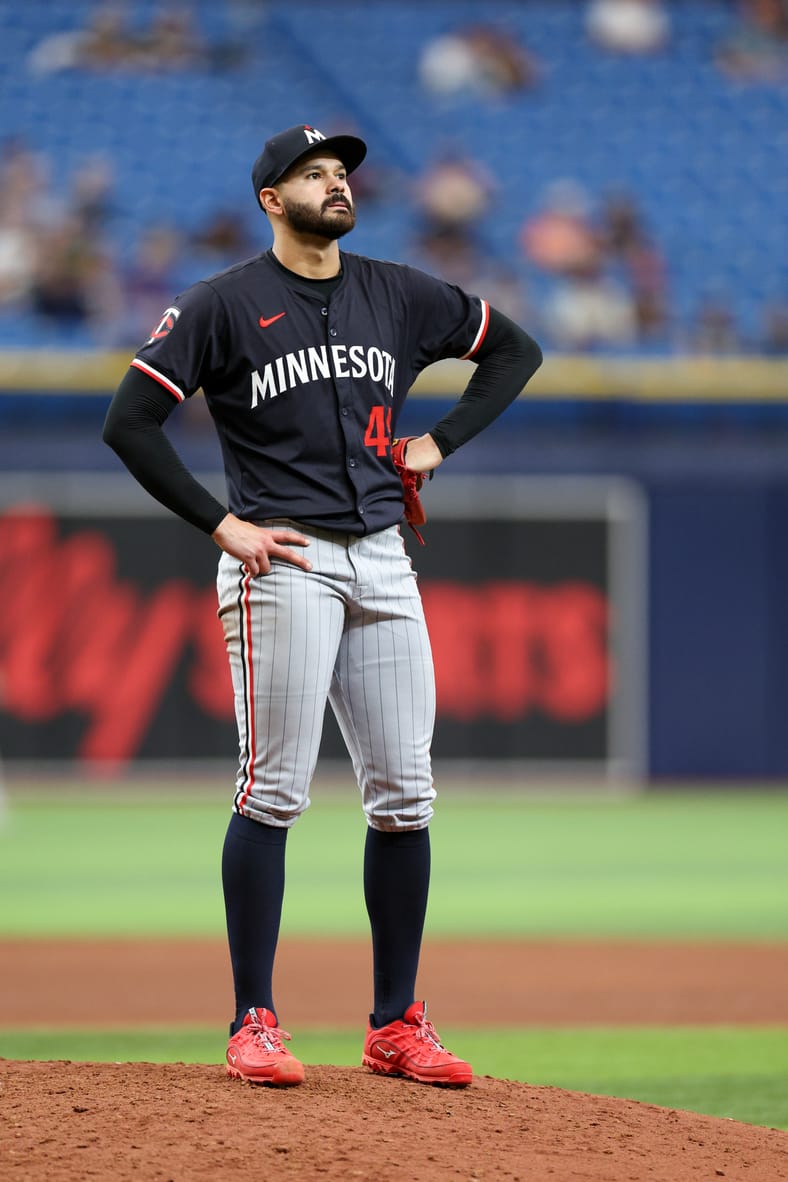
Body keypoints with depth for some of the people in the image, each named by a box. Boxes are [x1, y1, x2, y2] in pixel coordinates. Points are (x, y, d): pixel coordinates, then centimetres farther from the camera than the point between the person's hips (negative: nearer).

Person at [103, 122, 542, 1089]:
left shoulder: (398, 295, 13)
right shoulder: (225, 304, -1)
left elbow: (515, 349, 25)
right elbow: (128, 423, -5)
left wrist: (439, 442, 12)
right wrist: (221, 525, -10)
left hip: (382, 563, 5)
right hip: (282, 565, -5)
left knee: (403, 794, 2)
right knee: (274, 792, -9)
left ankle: (395, 1027, 10)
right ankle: (254, 1025, -4)